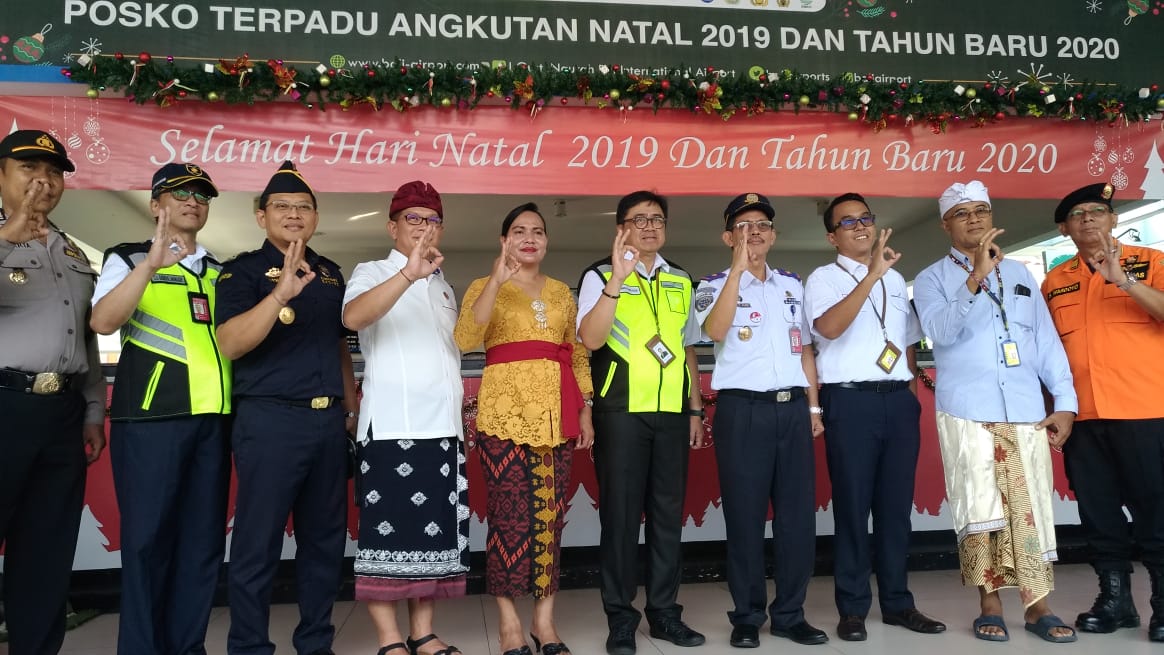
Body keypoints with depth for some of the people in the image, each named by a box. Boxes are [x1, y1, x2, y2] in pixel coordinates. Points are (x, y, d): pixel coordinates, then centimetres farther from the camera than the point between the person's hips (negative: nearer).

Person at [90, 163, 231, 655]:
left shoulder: (220, 272, 19)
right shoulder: (128, 259, 6)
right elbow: (102, 322, -12)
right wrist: (150, 264, -25)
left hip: (212, 417, 5)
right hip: (151, 415, -4)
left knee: (204, 539, 6)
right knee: (147, 537, -2)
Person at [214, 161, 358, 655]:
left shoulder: (330, 273, 15)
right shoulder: (244, 270, -2)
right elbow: (228, 344, -17)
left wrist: (351, 407, 16)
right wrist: (282, 291, -29)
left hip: (329, 420, 6)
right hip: (269, 419, -5)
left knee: (325, 538, 11)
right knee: (258, 543, 0)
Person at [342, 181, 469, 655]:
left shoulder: (444, 287, 21)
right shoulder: (372, 273, 1)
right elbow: (353, 317, -22)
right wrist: (409, 273, -35)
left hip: (444, 426, 6)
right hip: (392, 426, -6)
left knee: (435, 530, 7)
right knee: (387, 531, -3)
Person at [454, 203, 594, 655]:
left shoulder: (562, 292, 17)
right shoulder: (484, 287, 5)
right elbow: (465, 339, -13)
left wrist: (585, 410, 9)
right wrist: (496, 281, -19)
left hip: (556, 413, 4)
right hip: (506, 410, -3)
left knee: (550, 515, 5)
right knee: (510, 515, -4)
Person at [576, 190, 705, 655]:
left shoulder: (681, 281, 14)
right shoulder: (600, 276, -1)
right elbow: (590, 339, -17)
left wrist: (696, 410, 15)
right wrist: (617, 280, -27)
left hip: (672, 412, 5)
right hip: (621, 411, -4)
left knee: (668, 512, 9)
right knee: (621, 513, 2)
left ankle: (664, 611, 22)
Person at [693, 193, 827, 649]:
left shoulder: (792, 284, 16)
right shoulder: (714, 285, 3)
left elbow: (805, 349, 19)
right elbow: (715, 331, -19)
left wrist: (814, 406, 11)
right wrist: (738, 267, -19)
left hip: (792, 407, 4)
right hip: (742, 409, -4)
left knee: (798, 512, 5)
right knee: (745, 515, 0)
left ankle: (790, 614, 17)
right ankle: (747, 616, 13)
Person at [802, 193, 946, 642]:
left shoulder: (895, 278, 18)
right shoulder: (824, 278, -1)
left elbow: (908, 343, 22)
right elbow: (828, 327, -21)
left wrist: (912, 393, 11)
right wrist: (873, 274, -23)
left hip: (899, 399, 5)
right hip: (850, 400, -5)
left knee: (896, 504, 10)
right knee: (852, 505, 0)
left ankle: (897, 602, 22)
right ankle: (852, 608, 10)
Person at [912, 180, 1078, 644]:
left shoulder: (1018, 273, 17)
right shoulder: (933, 278, 4)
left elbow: (1047, 340, 14)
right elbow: (941, 330, -15)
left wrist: (1064, 402, 6)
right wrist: (976, 277, -24)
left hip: (1025, 410, 3)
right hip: (965, 411, -3)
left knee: (1030, 509, 3)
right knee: (979, 512, -2)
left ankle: (1037, 606, 12)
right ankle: (989, 605, 10)